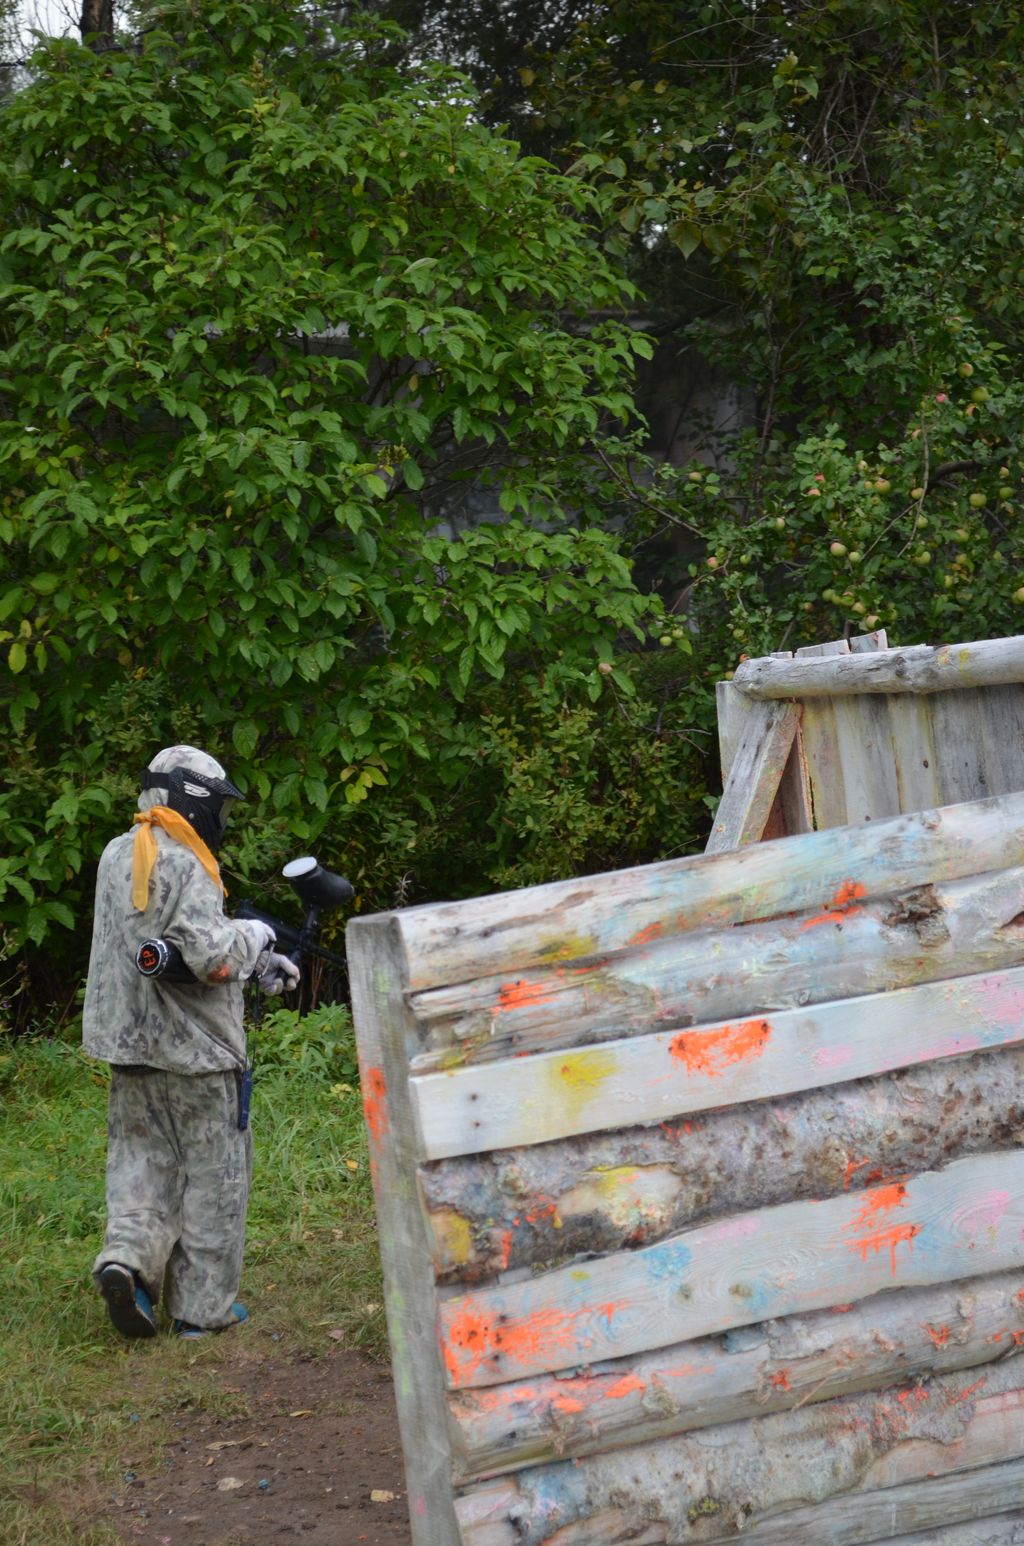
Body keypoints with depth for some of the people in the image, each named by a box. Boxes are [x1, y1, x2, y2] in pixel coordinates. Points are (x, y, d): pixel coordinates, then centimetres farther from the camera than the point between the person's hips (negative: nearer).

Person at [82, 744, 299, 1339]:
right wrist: (254, 935, -5)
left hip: (130, 1044, 7)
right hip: (192, 1047, -7)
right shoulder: (185, 867, -18)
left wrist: (257, 967, 13)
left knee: (141, 1158, 15)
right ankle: (205, 1306, 9)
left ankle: (128, 1256, -7)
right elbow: (211, 956, -25)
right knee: (212, 1176, 4)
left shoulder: (118, 856, 9)